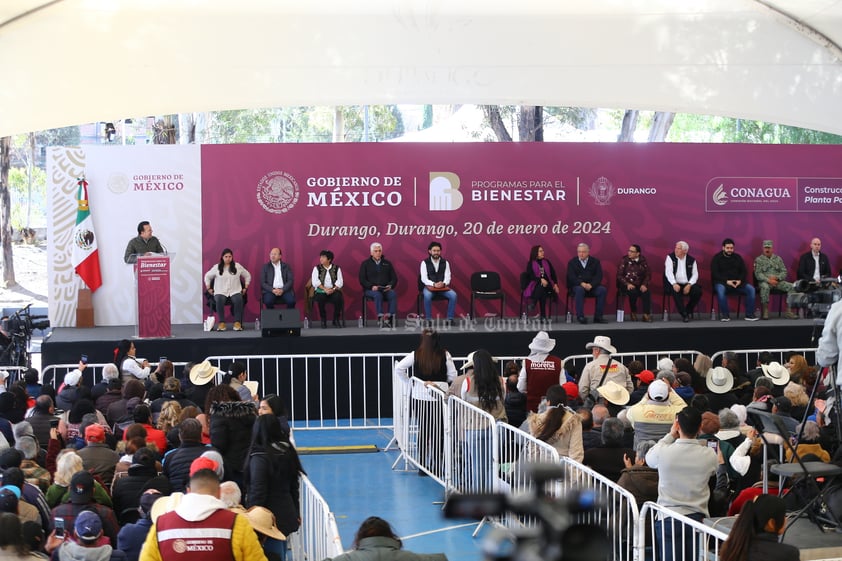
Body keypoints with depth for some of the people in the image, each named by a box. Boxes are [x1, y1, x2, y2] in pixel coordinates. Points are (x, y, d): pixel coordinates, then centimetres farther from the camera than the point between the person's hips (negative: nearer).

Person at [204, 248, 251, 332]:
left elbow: (247, 276, 20)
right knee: (219, 300, -36)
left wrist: (245, 288, 13)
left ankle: (237, 323, -33)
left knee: (238, 300, -35)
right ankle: (221, 323, -32)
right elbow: (207, 276, 22)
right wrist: (208, 288, 13)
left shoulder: (237, 267, 9)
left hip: (235, 291, 0)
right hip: (220, 292, 0)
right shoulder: (217, 267, 8)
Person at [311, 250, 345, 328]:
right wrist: (325, 289, -16)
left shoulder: (336, 268, 11)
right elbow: (315, 282, -3)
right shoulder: (317, 268, 10)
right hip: (321, 291, 0)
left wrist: (333, 289, -17)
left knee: (339, 298, -32)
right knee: (320, 298, -35)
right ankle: (323, 321, -15)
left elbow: (340, 282, 1)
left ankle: (336, 320, -12)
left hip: (334, 291, 0)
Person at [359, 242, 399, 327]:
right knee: (378, 295, -36)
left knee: (393, 294, -31)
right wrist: (371, 286, -15)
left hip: (386, 290, 2)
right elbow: (362, 280, 3)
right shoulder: (365, 264, 12)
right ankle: (380, 317, -42)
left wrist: (390, 285, -8)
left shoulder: (387, 263, 19)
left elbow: (394, 278, 14)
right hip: (371, 290, -2)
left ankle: (390, 317, -38)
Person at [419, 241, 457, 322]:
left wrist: (443, 283, -24)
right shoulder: (425, 263, 1)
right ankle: (429, 319, -24)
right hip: (429, 286, -2)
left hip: (443, 287, 2)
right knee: (427, 296, -37)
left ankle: (450, 318, -16)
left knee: (453, 295, -26)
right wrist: (434, 284, -25)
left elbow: (447, 277, 0)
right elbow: (424, 279, -8)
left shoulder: (445, 262, 8)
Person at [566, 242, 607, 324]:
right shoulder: (572, 262, 6)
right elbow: (571, 277, -6)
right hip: (577, 285, -2)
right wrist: (582, 283, -24)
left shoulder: (595, 261, 9)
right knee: (579, 290, -37)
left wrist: (591, 285, -20)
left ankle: (598, 316, -21)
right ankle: (580, 316, -34)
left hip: (592, 286, 2)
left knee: (603, 290, -26)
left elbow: (599, 276, -1)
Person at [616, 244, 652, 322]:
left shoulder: (643, 260, 5)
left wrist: (644, 284, -10)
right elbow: (619, 275, -4)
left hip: (639, 285, 2)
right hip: (626, 285, -2)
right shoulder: (624, 260, -2)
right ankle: (633, 313, -11)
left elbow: (648, 274, 8)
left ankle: (646, 315, -19)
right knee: (633, 292, -33)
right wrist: (627, 284, -18)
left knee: (646, 292, -27)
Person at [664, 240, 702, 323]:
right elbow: (668, 272, -10)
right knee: (676, 291, -35)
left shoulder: (691, 260, 7)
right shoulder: (670, 257, 2)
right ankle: (684, 314, -22)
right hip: (675, 284, -2)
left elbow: (695, 274, 3)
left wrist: (689, 285, -16)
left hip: (687, 284, 2)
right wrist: (674, 284, -27)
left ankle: (688, 310, 1)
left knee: (698, 291, -25)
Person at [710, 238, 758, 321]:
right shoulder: (717, 258, 2)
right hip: (722, 282, -4)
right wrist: (727, 281, -19)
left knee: (751, 289, -20)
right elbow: (714, 274, -7)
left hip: (737, 282, 4)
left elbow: (744, 271, 12)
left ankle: (749, 315, -16)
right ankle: (725, 315, -28)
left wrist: (740, 280, -10)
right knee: (720, 289, -39)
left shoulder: (737, 257, 14)